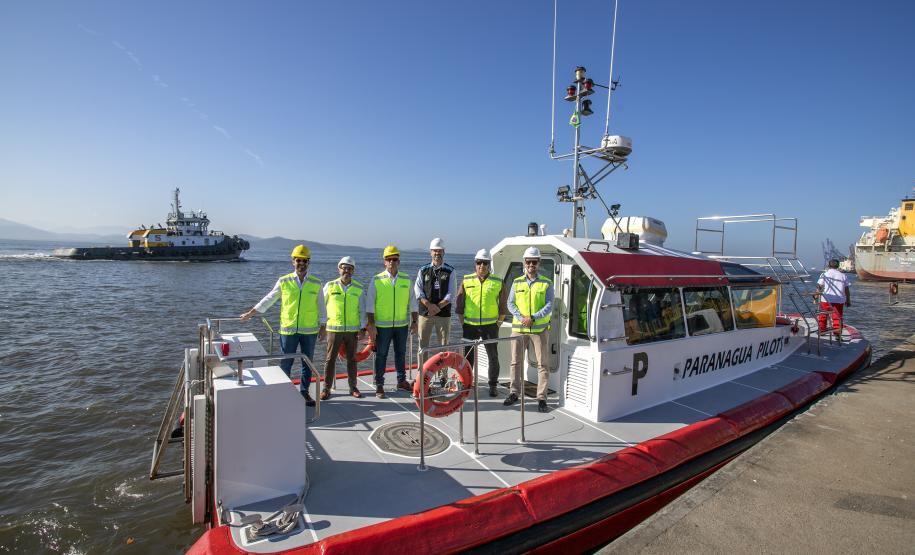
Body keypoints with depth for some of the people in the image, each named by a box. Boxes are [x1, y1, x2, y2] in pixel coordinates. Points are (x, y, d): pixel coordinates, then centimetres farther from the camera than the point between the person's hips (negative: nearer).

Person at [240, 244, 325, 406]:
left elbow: (321, 306, 7)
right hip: (288, 330, -1)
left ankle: (304, 391, 24)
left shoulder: (316, 283, 1)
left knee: (307, 362, 10)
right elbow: (269, 299, 9)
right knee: (285, 363, 6)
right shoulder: (284, 281, 0)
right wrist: (250, 313, 11)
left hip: (310, 330, 1)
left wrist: (323, 326, 6)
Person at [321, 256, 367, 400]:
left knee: (351, 359, 10)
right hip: (334, 329, -1)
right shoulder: (330, 286, 0)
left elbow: (362, 310, 5)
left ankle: (353, 387, 21)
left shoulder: (359, 289, 3)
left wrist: (363, 328, -2)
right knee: (330, 359, 4)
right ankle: (326, 389, 14)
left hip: (353, 330, 1)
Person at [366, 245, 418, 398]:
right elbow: (370, 304, -5)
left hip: (402, 324, 3)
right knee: (381, 355, 4)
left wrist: (414, 321, 7)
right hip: (382, 325, -3)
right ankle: (379, 385, 15)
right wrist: (371, 324, -9)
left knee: (401, 354, 14)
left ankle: (402, 381, 29)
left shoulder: (406, 280, 4)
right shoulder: (377, 280, -5)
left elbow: (412, 302, 10)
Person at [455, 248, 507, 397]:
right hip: (470, 325, 0)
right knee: (467, 356, 8)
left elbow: (503, 306, 6)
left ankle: (493, 386, 20)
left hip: (490, 325, 0)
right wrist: (462, 323, 1)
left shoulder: (497, 283, 1)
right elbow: (458, 304, 4)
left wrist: (498, 323, 0)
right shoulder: (466, 281, 2)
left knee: (493, 356, 7)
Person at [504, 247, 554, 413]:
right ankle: (513, 393, 21)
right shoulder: (517, 282, 9)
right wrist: (521, 317, -13)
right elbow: (510, 303, 4)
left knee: (542, 364, 1)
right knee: (516, 361, 9)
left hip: (539, 329, -2)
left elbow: (549, 306, -6)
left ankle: (541, 398, 10)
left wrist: (533, 318, -18)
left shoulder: (546, 283, 2)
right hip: (519, 328, 2)